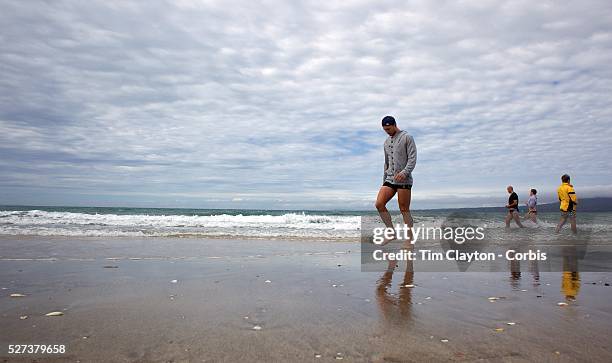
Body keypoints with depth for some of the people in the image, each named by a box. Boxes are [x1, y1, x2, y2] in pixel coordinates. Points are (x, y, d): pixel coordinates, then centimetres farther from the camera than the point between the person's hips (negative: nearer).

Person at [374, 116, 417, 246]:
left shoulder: (407, 138, 0)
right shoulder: (386, 142, 19)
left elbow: (412, 158, -9)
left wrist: (404, 172, -25)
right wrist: (384, 180, 21)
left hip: (404, 180, -6)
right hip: (389, 179, 6)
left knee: (404, 210, -4)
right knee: (379, 204, -10)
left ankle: (410, 239, 6)